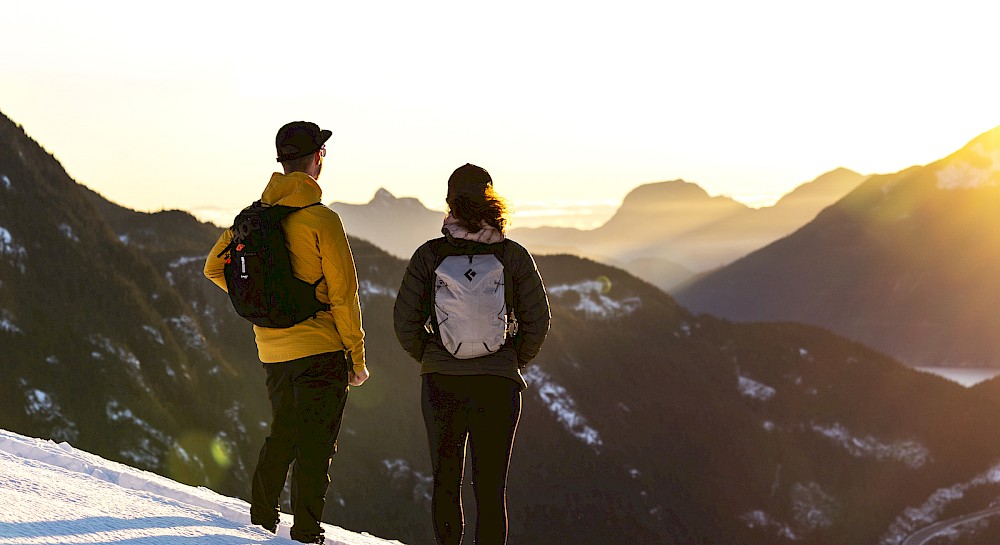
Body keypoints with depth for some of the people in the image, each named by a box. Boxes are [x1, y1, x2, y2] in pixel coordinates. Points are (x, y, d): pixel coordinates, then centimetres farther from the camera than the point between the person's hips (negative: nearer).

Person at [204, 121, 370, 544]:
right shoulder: (320, 219, -15)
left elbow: (215, 267, 13)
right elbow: (342, 294, -14)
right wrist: (357, 357, -6)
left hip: (272, 350, 6)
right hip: (320, 348, -6)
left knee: (282, 432, 23)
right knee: (315, 445, 2)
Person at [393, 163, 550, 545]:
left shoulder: (429, 255, -5)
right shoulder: (513, 255, -4)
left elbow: (405, 320, -4)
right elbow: (538, 320, -2)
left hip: (441, 383, 1)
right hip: (499, 384, 0)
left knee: (445, 481, 16)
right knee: (491, 488, 5)